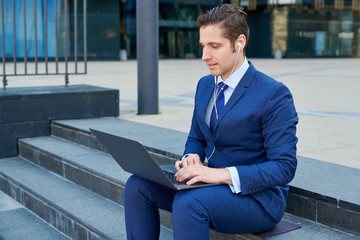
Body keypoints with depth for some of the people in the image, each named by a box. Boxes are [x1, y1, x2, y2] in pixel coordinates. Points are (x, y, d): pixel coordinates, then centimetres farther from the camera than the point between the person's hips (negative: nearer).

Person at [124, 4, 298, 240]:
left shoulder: (274, 95, -15)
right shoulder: (205, 85, 9)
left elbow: (284, 167, -18)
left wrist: (222, 174, -28)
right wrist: (192, 157, -6)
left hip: (257, 197, -7)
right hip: (211, 183, 7)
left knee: (187, 203, -34)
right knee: (137, 185, -11)